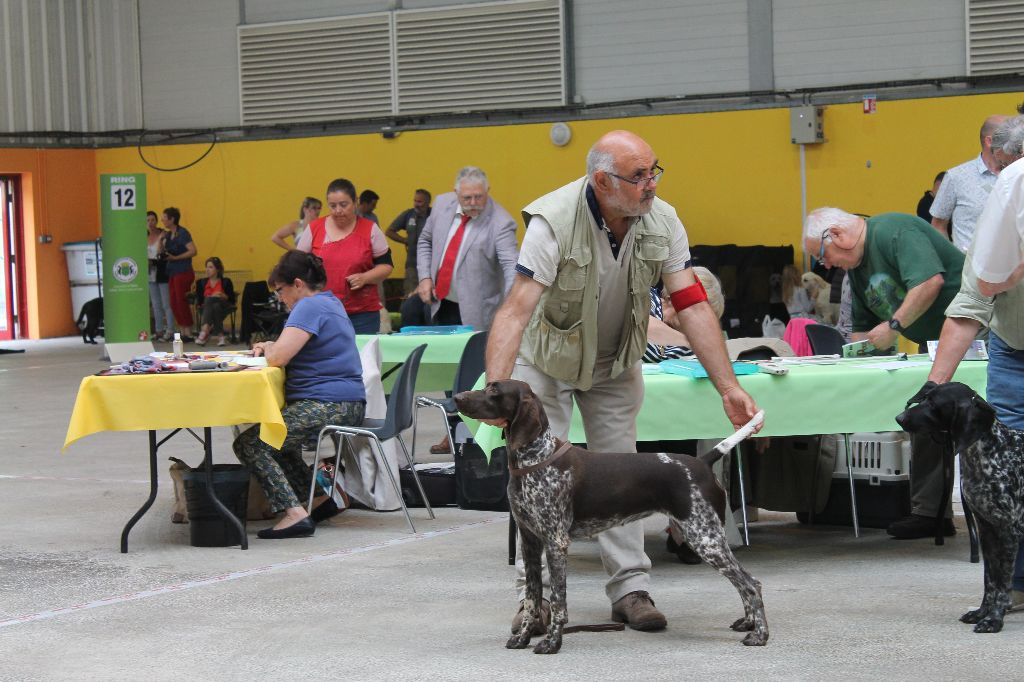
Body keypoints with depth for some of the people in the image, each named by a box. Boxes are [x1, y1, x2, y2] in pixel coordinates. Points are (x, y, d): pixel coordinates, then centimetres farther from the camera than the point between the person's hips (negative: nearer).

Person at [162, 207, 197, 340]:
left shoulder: (183, 233, -12)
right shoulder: (168, 235, 13)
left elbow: (193, 251, -19)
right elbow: (161, 251, 16)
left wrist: (175, 257, -21)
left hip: (183, 273, -9)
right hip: (172, 273, 9)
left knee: (182, 303, -7)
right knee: (174, 304, 8)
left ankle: (189, 333, -2)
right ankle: (182, 332, 14)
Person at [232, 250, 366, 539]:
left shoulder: (310, 307, -13)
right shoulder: (330, 303, 20)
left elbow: (278, 357, -22)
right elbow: (294, 349, 31)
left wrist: (270, 350, 1)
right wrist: (271, 346, 11)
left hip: (328, 405, -11)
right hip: (348, 404, 11)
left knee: (248, 444, -13)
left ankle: (294, 513, -24)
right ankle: (320, 499, 22)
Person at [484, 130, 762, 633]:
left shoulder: (662, 222, -20)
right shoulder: (554, 221, -33)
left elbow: (692, 306, -19)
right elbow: (517, 310, -39)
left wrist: (728, 388, -25)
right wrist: (495, 392, -51)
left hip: (615, 363, 4)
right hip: (546, 359, -3)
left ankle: (630, 589, 7)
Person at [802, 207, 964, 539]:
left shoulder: (894, 231, -17)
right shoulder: (856, 266, 14)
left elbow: (930, 281, -30)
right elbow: (864, 328, 21)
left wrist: (894, 326, -26)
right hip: (934, 344, 10)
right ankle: (929, 512, 10)